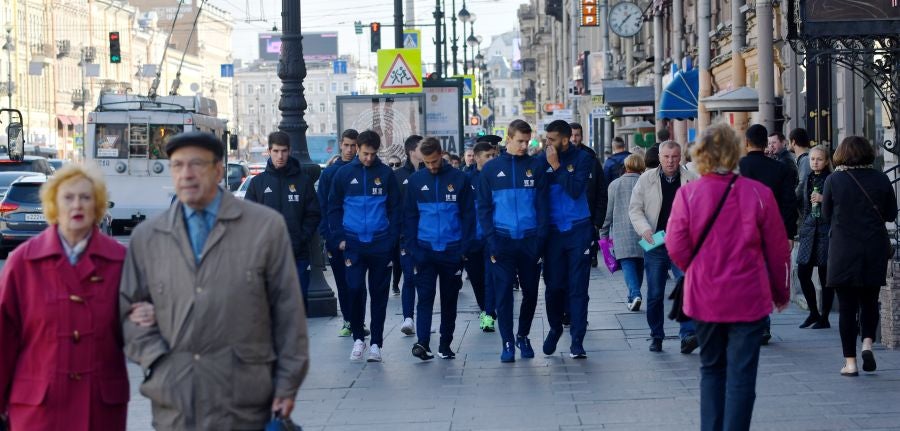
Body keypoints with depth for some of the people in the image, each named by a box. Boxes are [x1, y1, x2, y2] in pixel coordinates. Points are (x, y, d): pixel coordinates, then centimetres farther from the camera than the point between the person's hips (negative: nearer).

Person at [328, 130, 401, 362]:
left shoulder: (386, 174, 2)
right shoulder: (344, 173, 3)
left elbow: (395, 208, 5)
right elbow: (334, 208, 8)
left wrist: (392, 238, -3)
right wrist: (340, 238, 0)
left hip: (381, 244, 0)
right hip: (353, 244, 0)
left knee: (379, 293, 5)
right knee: (355, 288, -6)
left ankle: (376, 343, 11)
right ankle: (358, 337, 12)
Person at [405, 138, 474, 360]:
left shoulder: (459, 178, 0)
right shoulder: (416, 180, 3)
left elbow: (468, 214, 1)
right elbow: (409, 216, 5)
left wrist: (464, 248, -6)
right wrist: (412, 248, -3)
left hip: (452, 250, 0)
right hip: (425, 250, 0)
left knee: (450, 299, 8)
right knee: (425, 297, -8)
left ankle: (445, 345, 17)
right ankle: (423, 343, -14)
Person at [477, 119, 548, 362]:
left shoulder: (536, 167, 5)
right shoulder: (491, 169, 4)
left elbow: (542, 205, 4)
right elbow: (484, 207, 3)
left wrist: (540, 237, -6)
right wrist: (491, 239, -6)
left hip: (530, 240, 1)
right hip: (502, 240, -1)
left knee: (531, 291, 7)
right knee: (503, 292, -2)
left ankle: (523, 337, 26)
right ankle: (508, 343, 4)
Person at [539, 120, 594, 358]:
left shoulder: (583, 158, -4)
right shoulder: (542, 159, 0)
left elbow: (575, 190, -17)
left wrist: (557, 166, -18)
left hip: (579, 230, -2)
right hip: (553, 231, 2)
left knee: (577, 287, -2)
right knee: (553, 285, 7)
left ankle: (577, 341, 1)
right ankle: (555, 328, 30)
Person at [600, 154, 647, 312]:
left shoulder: (615, 184, 3)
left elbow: (608, 211, 7)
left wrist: (603, 234, 14)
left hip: (622, 233, -1)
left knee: (627, 263, -6)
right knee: (639, 264, 15)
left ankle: (635, 293, -25)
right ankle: (634, 295, 23)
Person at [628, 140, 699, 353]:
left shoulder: (691, 180, 1)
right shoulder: (646, 179, 2)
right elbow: (635, 208, 4)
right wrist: (644, 229, -13)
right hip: (655, 245, 1)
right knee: (655, 294, 8)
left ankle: (688, 334, -18)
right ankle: (656, 336, 20)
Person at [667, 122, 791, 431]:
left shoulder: (687, 194, -9)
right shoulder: (758, 194, -10)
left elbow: (676, 247, -5)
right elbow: (778, 249, -2)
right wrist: (781, 291, 13)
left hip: (704, 299, 2)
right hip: (748, 300, -2)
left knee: (711, 369, 18)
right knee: (741, 376, 3)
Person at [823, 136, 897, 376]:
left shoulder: (834, 180, -6)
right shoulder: (880, 179, -2)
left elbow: (827, 214, 4)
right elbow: (891, 214, 6)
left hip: (843, 250, -1)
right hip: (875, 250, 2)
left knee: (847, 306, 4)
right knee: (870, 301, 17)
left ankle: (850, 361, 3)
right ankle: (868, 342, -6)